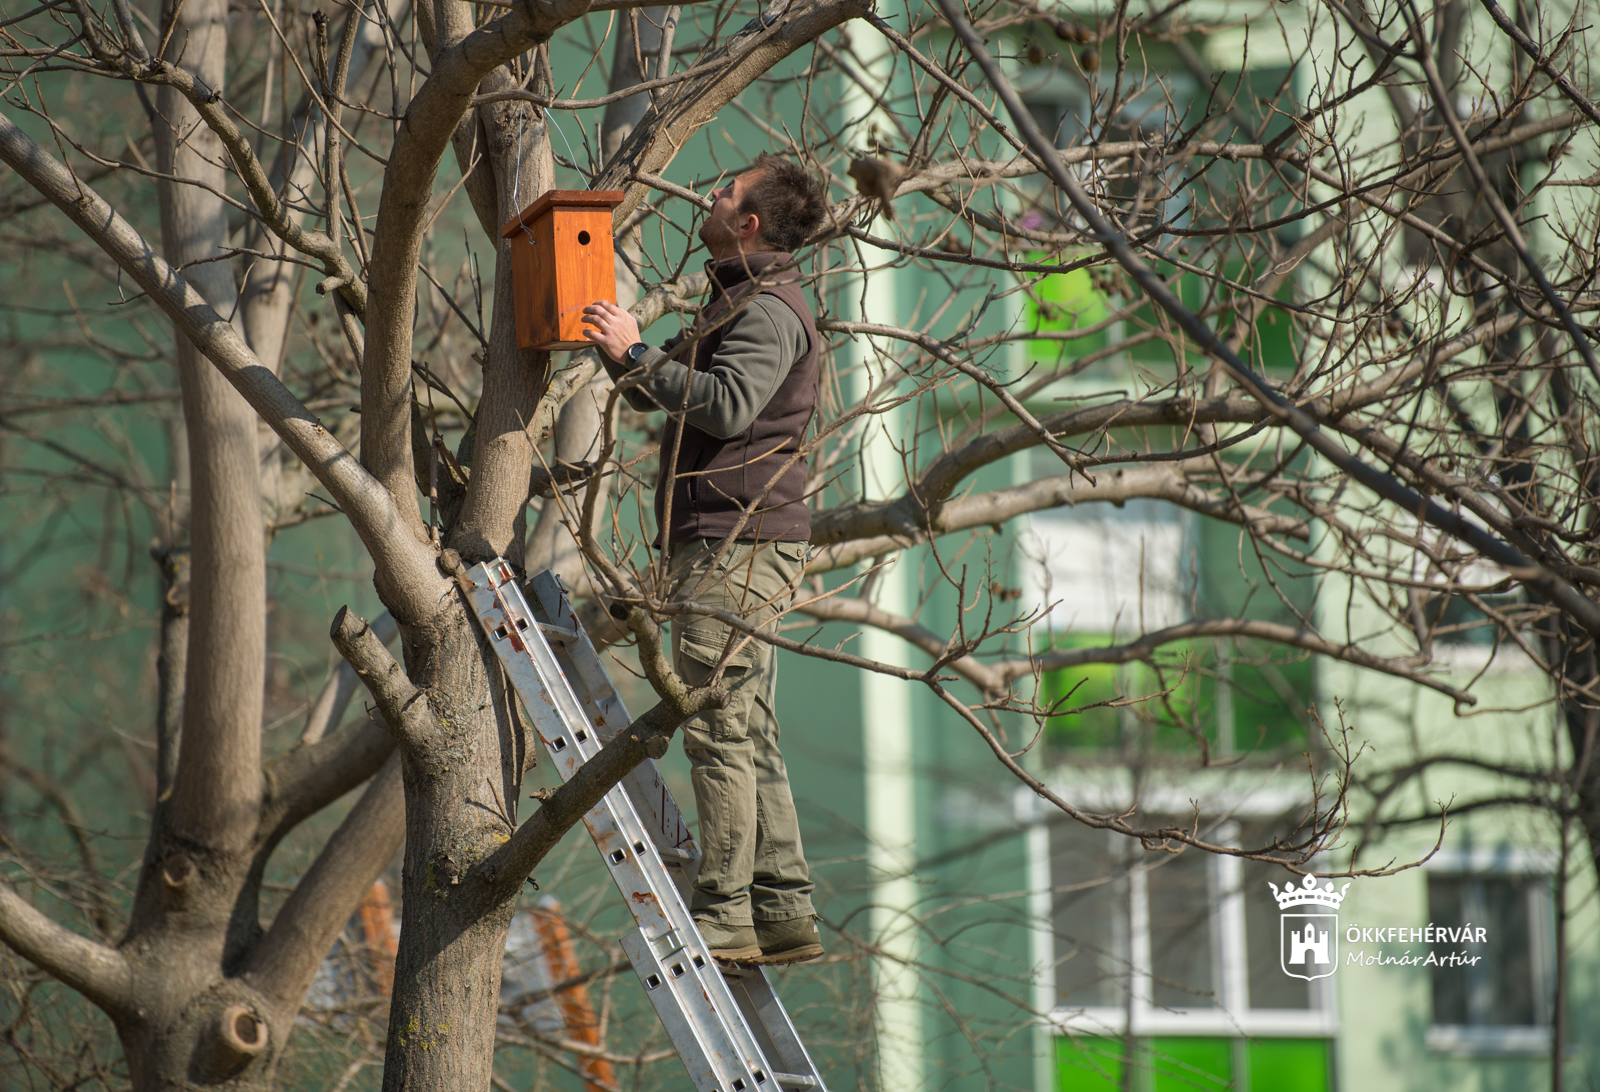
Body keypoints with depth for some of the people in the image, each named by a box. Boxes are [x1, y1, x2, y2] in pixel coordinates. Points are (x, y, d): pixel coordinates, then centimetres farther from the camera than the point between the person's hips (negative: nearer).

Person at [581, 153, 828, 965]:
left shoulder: (769, 311, -11)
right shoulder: (737, 303, 23)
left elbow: (726, 406, -25)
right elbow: (657, 395, 28)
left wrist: (636, 353, -18)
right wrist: (612, 344, 13)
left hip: (738, 545, -11)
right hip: (726, 544, 11)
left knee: (718, 731, -10)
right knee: (749, 736, 9)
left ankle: (724, 915, -10)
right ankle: (785, 911, 10)